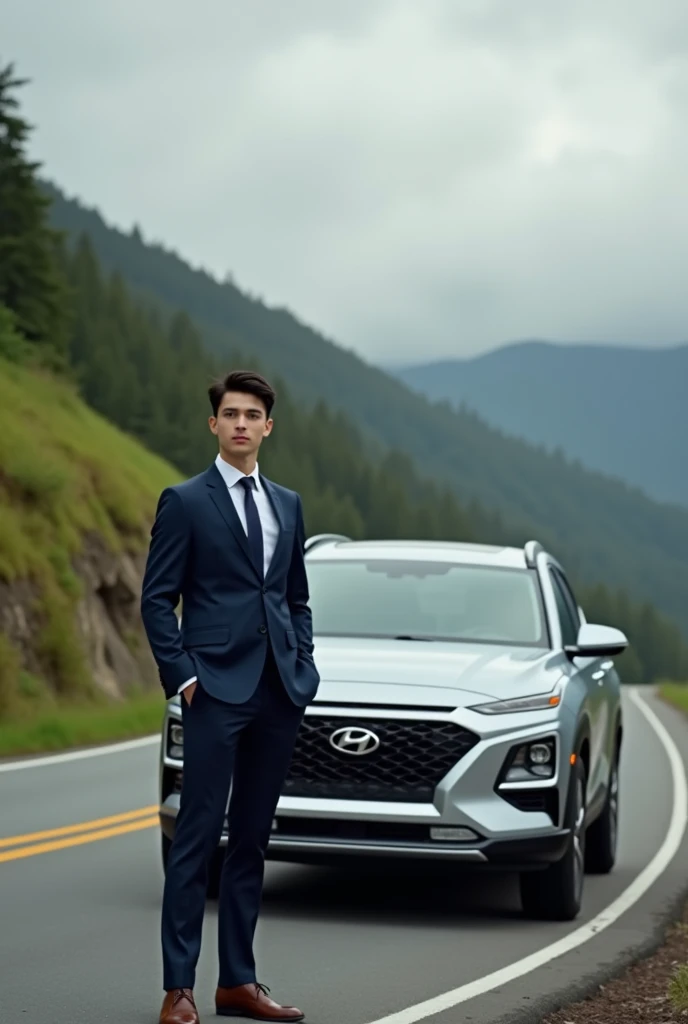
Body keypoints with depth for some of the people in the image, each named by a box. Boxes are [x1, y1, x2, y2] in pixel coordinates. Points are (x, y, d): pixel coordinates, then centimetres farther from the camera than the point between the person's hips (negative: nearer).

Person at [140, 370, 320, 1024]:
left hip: (278, 695, 5)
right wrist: (183, 675, -11)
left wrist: (304, 667, 8)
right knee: (198, 837, -6)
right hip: (216, 692, -5)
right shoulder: (185, 502, -1)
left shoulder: (287, 505, 15)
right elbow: (156, 599, -3)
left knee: (251, 840, 9)